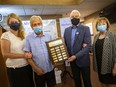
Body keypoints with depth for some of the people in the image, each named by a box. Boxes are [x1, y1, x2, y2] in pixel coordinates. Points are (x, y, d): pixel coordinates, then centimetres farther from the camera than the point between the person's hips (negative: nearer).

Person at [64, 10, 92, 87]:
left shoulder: (85, 29, -9)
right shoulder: (67, 30, 5)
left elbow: (88, 46, -16)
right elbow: (64, 44, 8)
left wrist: (76, 56, -24)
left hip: (83, 60, -3)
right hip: (72, 60, 4)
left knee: (87, 81, 15)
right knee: (76, 80, 21)